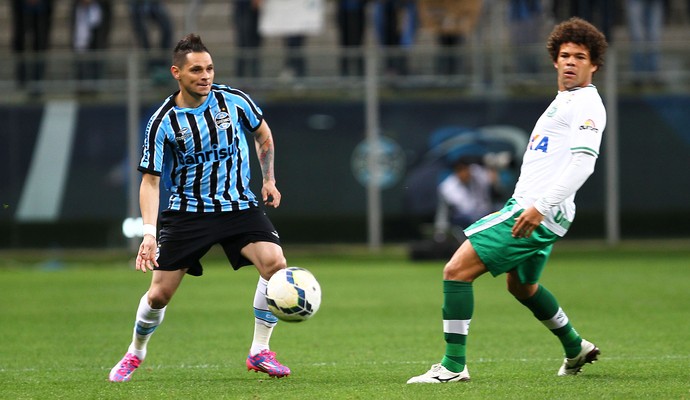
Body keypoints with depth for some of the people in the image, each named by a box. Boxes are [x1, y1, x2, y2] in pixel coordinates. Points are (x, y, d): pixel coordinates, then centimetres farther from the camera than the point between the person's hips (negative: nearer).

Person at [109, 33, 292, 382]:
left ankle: (259, 352, -10)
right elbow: (150, 180, -8)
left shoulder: (234, 101, -6)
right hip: (187, 212, -1)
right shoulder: (163, 121, -12)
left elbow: (262, 133, 16)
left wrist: (268, 179, 16)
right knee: (159, 293, -2)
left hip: (238, 206, 1)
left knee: (274, 262, -24)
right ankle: (135, 353, 29)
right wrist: (149, 233, -19)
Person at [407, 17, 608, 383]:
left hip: (536, 214, -11)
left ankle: (453, 366, -14)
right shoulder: (564, 100, 19)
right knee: (522, 285, 32)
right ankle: (575, 349, 46)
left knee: (456, 270, -15)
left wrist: (541, 207, -31)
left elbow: (583, 162, -24)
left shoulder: (587, 104, -12)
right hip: (528, 206, 11)